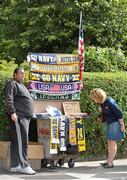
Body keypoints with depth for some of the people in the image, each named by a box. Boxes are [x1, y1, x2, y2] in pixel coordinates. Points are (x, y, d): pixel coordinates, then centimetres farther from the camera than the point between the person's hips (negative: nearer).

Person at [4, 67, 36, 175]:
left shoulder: (21, 85, 26)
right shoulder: (12, 84, -5)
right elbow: (9, 100, -15)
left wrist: (30, 114, 27)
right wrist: (12, 112, -23)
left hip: (25, 117, 10)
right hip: (18, 117, -10)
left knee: (22, 141, 8)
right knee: (20, 141, -11)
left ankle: (15, 166, 10)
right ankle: (24, 165, -12)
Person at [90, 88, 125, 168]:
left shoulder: (110, 102, -23)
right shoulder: (101, 103, 1)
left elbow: (119, 113, -19)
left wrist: (122, 125, -16)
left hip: (115, 123, -8)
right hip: (108, 123, 8)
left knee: (113, 142, -5)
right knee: (109, 142, 10)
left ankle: (110, 162, -3)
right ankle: (109, 161, 15)